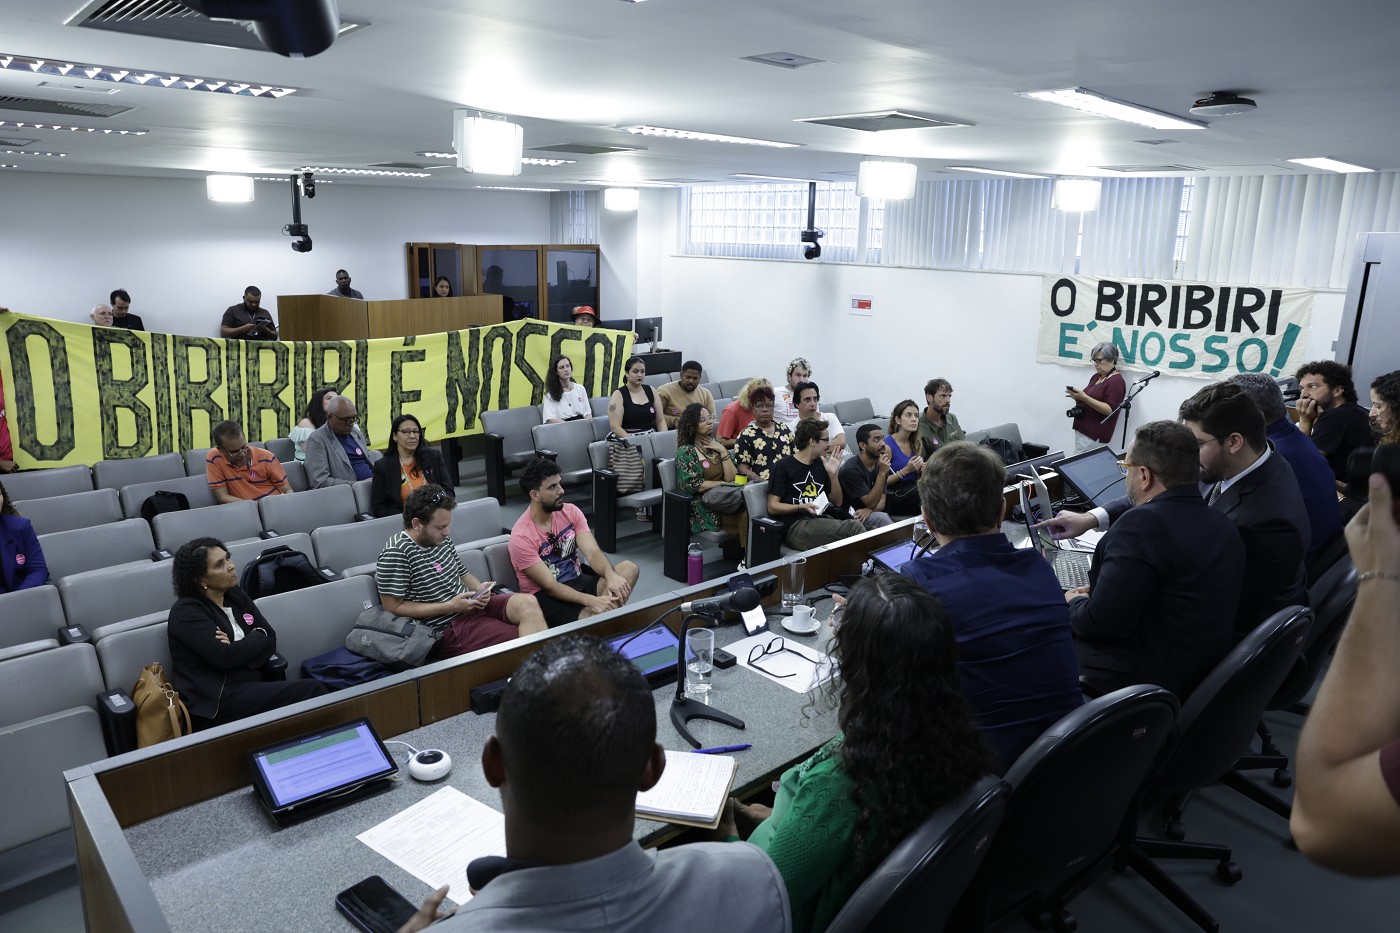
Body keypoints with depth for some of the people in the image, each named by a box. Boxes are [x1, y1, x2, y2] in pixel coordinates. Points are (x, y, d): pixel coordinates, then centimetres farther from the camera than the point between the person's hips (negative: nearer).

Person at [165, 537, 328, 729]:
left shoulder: (235, 595, 13)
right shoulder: (186, 612, -8)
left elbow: (270, 641, 7)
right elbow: (226, 657, -19)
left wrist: (240, 649, -12)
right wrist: (258, 636, -2)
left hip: (250, 685, 7)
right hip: (216, 701, -6)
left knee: (313, 690, -23)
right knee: (312, 691, -24)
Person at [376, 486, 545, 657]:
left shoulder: (441, 539, 8)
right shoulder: (396, 553, -15)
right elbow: (393, 608, -15)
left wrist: (480, 590, -2)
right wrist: (449, 606, -17)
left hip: (473, 605, 7)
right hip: (448, 627, -7)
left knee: (528, 603, -19)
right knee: (521, 637, -22)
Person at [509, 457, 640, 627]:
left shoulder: (571, 511, -2)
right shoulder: (521, 537, -19)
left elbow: (593, 552, -11)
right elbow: (550, 586, -22)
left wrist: (611, 575, -34)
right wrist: (591, 600, -35)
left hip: (577, 579, 7)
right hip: (545, 595, -7)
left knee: (629, 568, -18)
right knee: (593, 618, -36)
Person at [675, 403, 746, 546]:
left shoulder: (715, 446, 16)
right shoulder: (686, 452, -1)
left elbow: (731, 478, 6)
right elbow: (693, 485, -12)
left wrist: (723, 452, -3)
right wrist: (722, 483, -4)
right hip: (702, 507, -5)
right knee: (745, 514, -28)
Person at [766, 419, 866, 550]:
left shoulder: (821, 464, 18)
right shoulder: (782, 467, -1)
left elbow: (837, 502, 22)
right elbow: (772, 507, -3)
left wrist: (833, 475, 8)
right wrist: (801, 507, -17)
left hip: (821, 520, 6)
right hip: (795, 526, -6)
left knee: (856, 526, -26)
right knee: (854, 528, -25)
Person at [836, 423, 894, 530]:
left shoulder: (880, 465, 4)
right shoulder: (850, 470, -19)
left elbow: (881, 502, 2)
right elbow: (871, 503, -19)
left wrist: (869, 509, -22)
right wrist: (882, 473, -26)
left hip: (872, 513, 6)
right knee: (881, 518, -29)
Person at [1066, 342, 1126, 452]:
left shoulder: (1116, 381, -11)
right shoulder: (1096, 377, 15)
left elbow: (1110, 410, -19)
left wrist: (1084, 398, -24)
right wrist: (1078, 396, 0)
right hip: (1082, 429, 8)